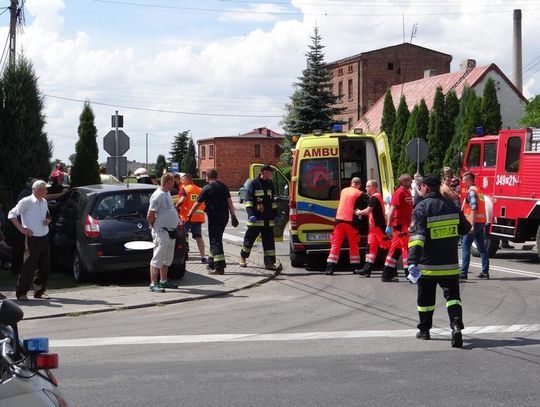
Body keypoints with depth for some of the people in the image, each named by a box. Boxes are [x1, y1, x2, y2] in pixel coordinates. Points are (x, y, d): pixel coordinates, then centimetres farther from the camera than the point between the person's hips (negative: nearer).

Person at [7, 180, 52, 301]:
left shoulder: (44, 202, 12)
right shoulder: (26, 202, -9)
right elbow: (11, 214, -7)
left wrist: (48, 220, 2)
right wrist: (21, 229, -12)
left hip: (44, 238, 7)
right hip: (33, 238, -7)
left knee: (45, 266, 8)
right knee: (29, 267, -5)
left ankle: (39, 291, 22)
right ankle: (21, 293, 4)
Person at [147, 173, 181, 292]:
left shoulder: (167, 194, 13)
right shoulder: (158, 195, -17)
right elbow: (150, 215, -18)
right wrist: (153, 226, -6)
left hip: (170, 232, 10)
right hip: (161, 232, -10)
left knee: (167, 259, 17)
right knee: (157, 259, -8)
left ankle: (163, 281, 26)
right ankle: (153, 284, -7)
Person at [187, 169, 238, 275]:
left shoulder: (207, 188, -8)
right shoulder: (224, 187, 9)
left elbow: (197, 204, -3)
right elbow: (229, 202, 6)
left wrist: (189, 215, 7)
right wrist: (233, 216, 9)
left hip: (214, 217, -7)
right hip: (224, 216, 7)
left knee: (215, 240, -4)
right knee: (215, 239, 18)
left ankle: (219, 267, -9)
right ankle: (212, 263, 27)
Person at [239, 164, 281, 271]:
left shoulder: (270, 184, 14)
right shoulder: (253, 184, -6)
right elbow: (248, 200, -9)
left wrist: (275, 215, 19)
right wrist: (251, 214, -18)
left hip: (268, 219, 5)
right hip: (256, 218, -5)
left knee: (269, 241, -1)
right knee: (250, 238, 6)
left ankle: (269, 262, 0)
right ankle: (243, 257, 27)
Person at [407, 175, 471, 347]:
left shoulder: (422, 208, -12)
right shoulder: (451, 205, 4)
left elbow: (417, 236, -23)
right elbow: (465, 228, 16)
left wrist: (413, 262, -29)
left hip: (428, 264, -3)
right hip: (450, 263, 3)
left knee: (425, 298, 13)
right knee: (452, 295, 5)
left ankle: (424, 330, 24)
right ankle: (456, 325, -17)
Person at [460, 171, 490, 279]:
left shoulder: (471, 191, -12)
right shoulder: (479, 190, 17)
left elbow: (474, 208, -20)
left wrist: (472, 225, -22)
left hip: (474, 222, -9)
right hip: (482, 222, 9)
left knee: (465, 246, -5)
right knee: (482, 247, 10)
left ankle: (463, 273, -8)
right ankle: (485, 272, 11)